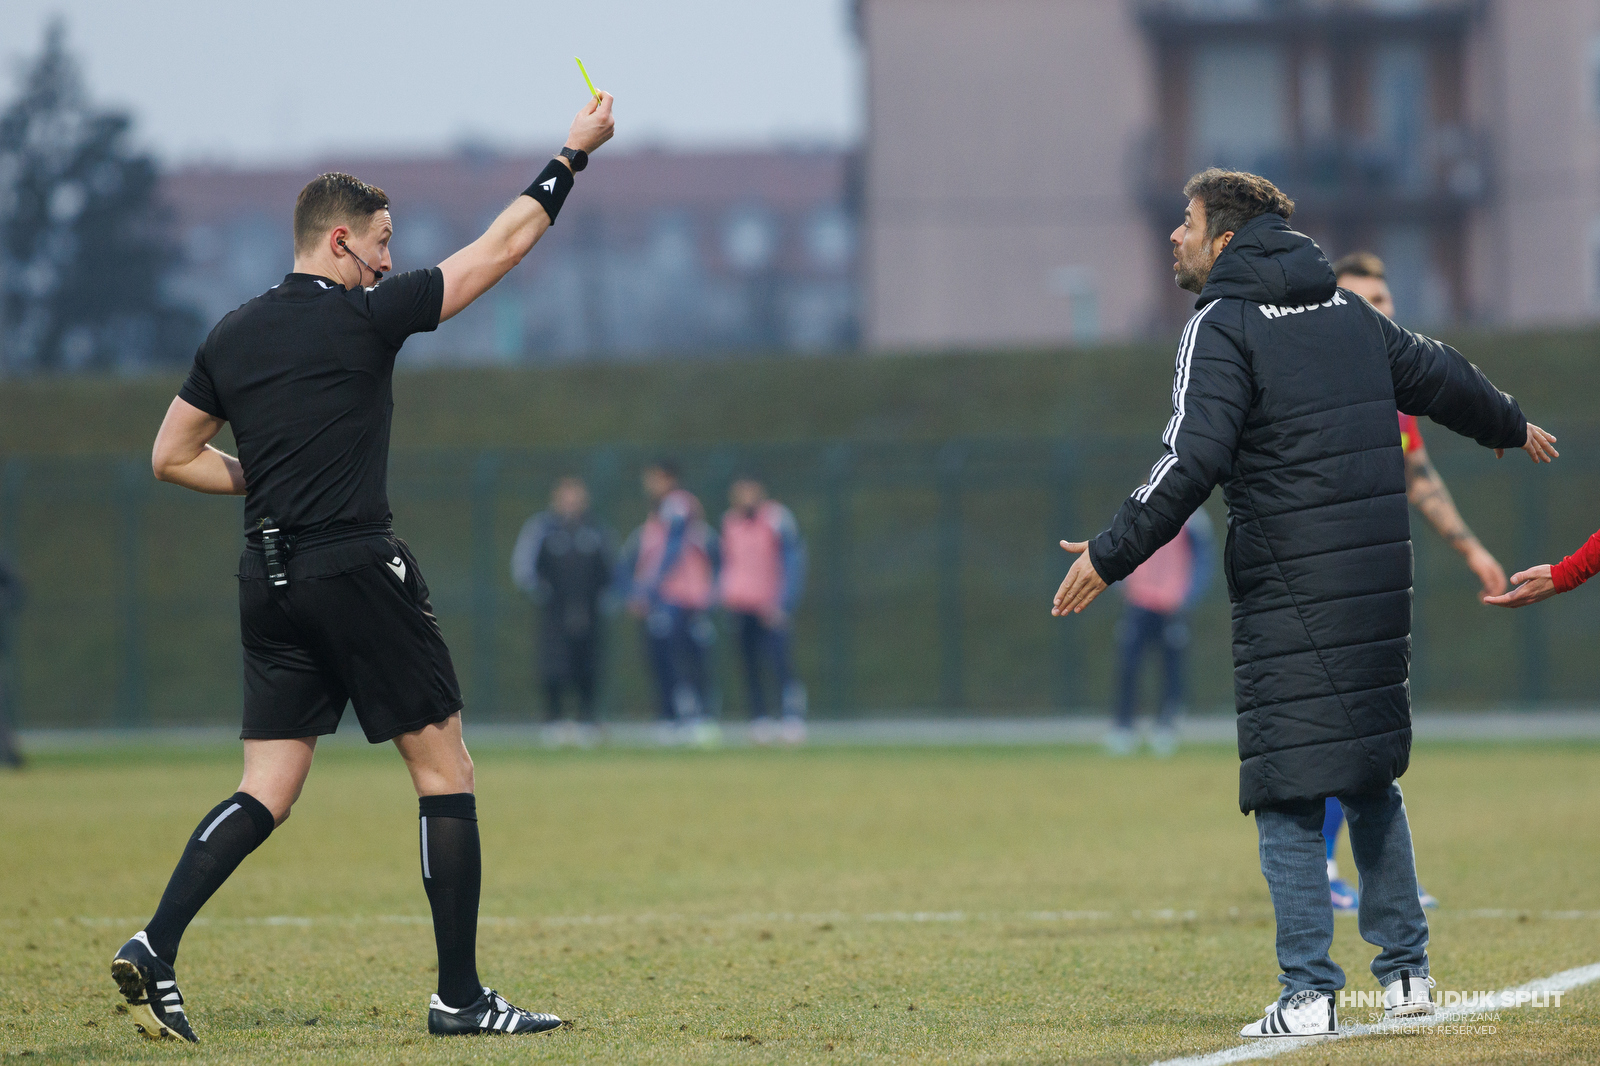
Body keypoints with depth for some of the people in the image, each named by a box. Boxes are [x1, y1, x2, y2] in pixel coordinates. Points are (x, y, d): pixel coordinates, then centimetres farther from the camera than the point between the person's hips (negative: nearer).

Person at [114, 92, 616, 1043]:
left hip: (269, 587, 6)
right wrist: (574, 154, 10)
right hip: (359, 571, -6)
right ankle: (460, 996, 4)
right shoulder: (367, 317, -6)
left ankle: (157, 946, -11)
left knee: (268, 791, 7)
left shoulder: (232, 337, 11)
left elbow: (171, 457, 17)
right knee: (446, 770, 3)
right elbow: (503, 246, 0)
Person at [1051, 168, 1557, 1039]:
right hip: (1377, 585, 7)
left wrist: (1110, 554, -17)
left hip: (1289, 594, -7)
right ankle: (1405, 973, 21)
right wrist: (1510, 428, 47)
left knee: (1290, 794, -4)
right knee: (1372, 778, 19)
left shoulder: (1221, 329, -8)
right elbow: (1438, 376, 28)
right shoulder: (1346, 314, 14)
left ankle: (1308, 993, -8)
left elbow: (1191, 461, -20)